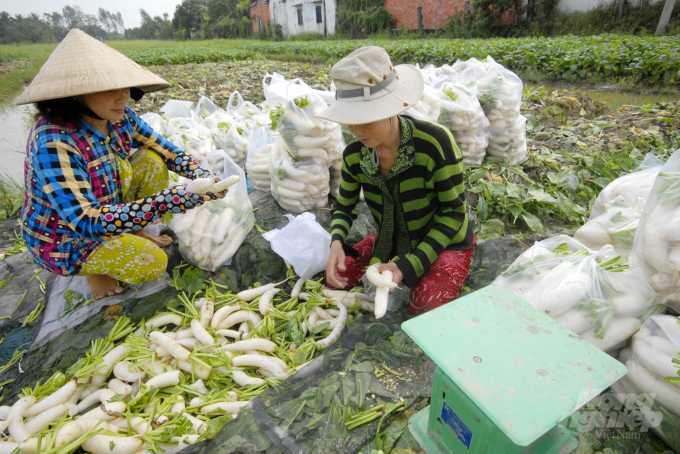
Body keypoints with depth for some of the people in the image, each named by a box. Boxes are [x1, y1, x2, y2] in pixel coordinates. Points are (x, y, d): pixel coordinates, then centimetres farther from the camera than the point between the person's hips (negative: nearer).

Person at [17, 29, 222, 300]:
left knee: (153, 161, -9)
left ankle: (136, 233, 7)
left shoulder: (120, 117, -13)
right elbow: (88, 221, -38)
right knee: (152, 263, -24)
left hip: (108, 206, 7)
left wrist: (201, 175, -24)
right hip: (64, 240, -6)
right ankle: (95, 268, 9)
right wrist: (169, 200, -47)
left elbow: (166, 151, -4)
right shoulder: (53, 141, -33)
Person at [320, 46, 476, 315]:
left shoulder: (435, 142, -28)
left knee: (425, 306, -26)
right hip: (392, 242, 4)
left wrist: (407, 266, -27)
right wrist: (336, 244, -23)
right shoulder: (354, 155, -14)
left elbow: (453, 212, -20)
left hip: (446, 243, -4)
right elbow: (343, 208, 0)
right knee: (334, 275, -8)